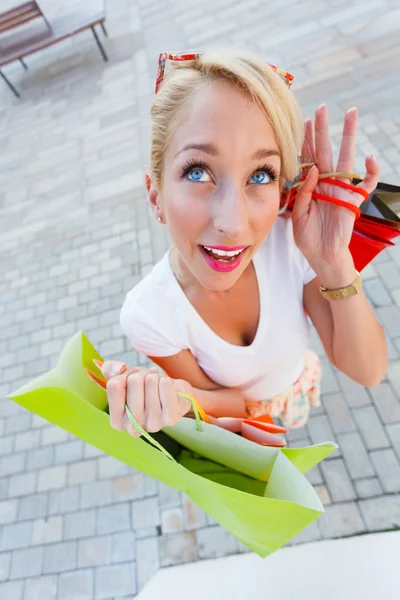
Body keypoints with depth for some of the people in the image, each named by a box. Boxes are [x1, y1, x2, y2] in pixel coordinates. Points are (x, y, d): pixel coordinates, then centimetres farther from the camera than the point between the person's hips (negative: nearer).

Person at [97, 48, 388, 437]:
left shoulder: (291, 238, -35)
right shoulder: (147, 315, -37)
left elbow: (368, 372, -25)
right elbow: (229, 403, -21)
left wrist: (335, 265, -42)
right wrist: (174, 401, -43)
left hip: (295, 383, 1)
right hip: (237, 412, 0)